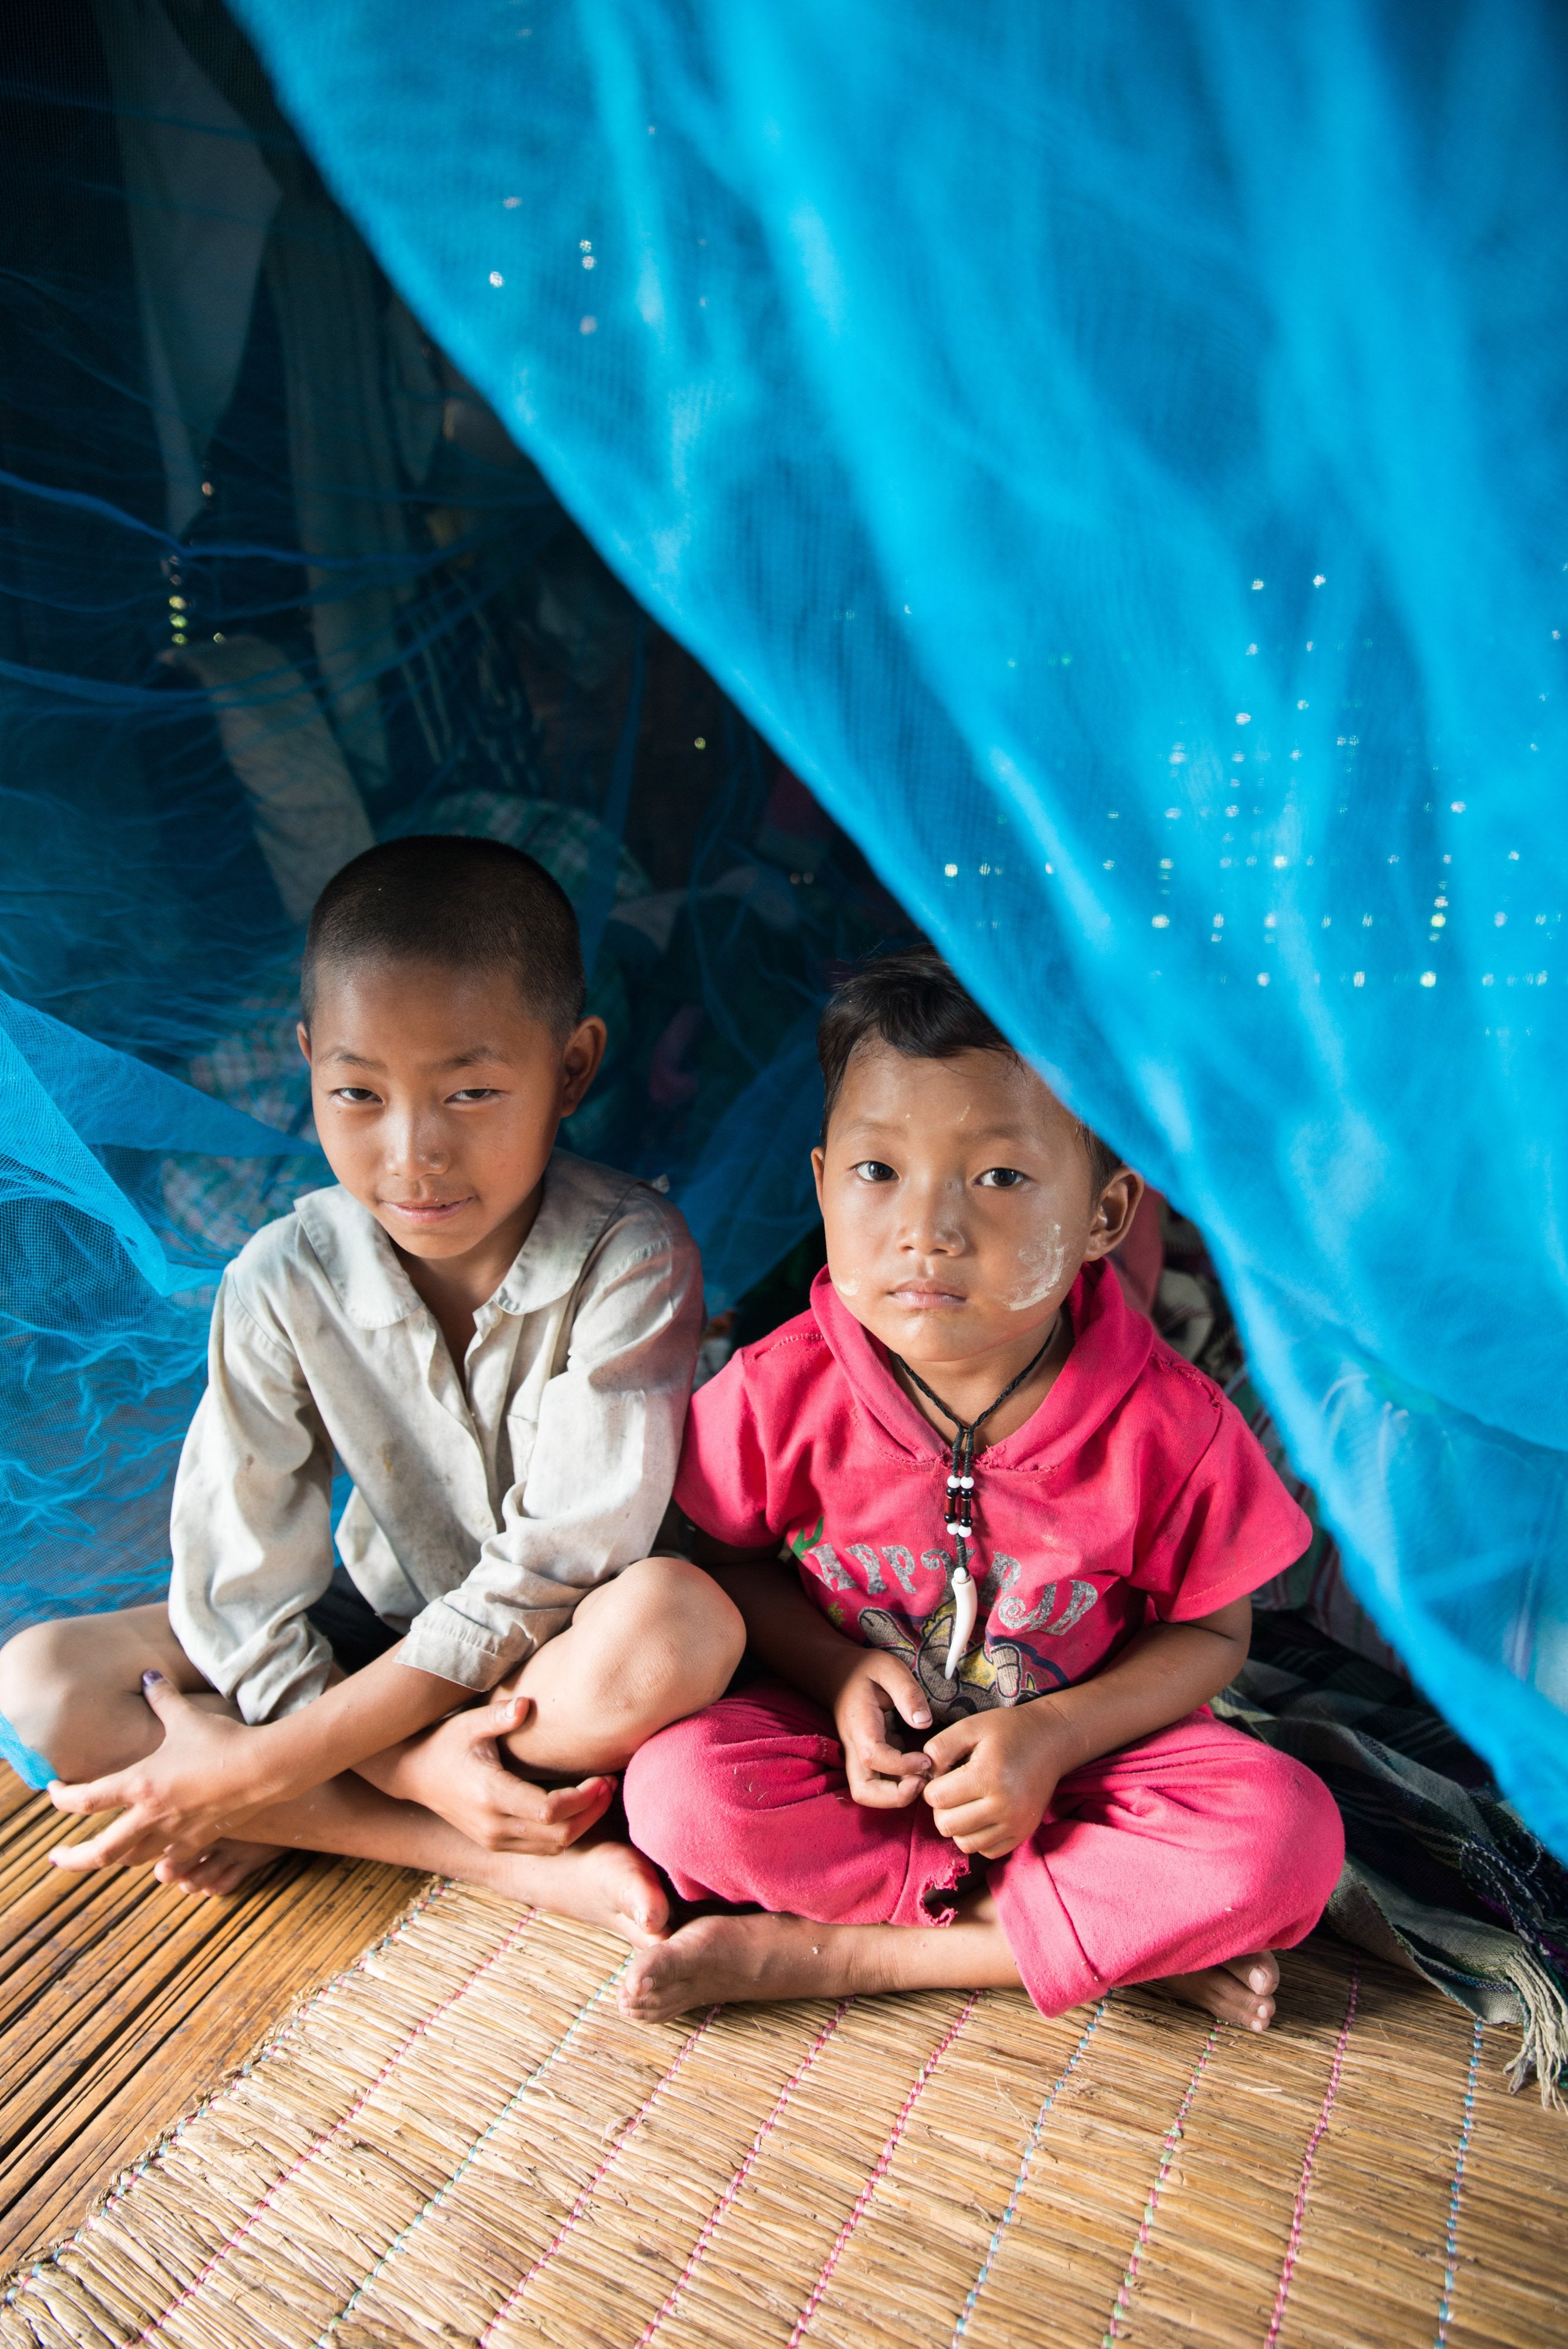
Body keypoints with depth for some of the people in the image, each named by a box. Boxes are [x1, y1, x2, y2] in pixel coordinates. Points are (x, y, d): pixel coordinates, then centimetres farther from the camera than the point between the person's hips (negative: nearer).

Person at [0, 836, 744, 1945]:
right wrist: (407, 1762, -27)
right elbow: (243, 1583, -12)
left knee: (680, 1620, -37)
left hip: (567, 1648, -3)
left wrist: (274, 1767, -24)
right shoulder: (285, 1282, -14)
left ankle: (314, 1826, -14)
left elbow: (558, 1561, -25)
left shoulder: (631, 1258, -24)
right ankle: (513, 1863, -19)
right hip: (383, 1628, 4)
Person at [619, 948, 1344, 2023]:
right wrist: (839, 1674, -18)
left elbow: (1210, 1631, -6)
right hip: (856, 1736, 1)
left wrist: (1056, 1733, -21)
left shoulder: (1168, 1424, -20)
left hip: (1073, 1743, 0)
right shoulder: (786, 1390, -18)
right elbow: (732, 1555, -1)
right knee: (680, 1790, -27)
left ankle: (831, 1952, -19)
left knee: (1286, 1836, -25)